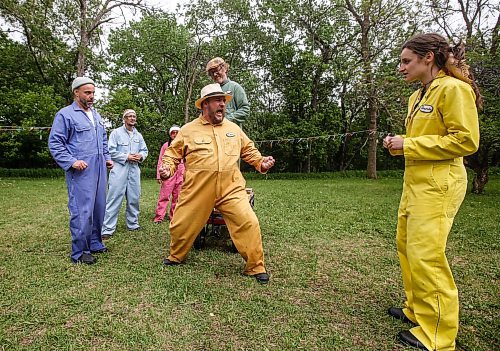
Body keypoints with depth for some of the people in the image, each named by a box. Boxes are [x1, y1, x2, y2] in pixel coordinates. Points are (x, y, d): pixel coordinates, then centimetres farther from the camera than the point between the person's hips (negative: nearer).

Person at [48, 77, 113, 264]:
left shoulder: (96, 115, 18)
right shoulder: (65, 114, -4)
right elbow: (55, 143, -7)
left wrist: (107, 157, 16)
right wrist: (71, 161, -16)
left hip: (99, 170, 7)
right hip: (80, 172, -7)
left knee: (98, 208, 11)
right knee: (82, 211, -6)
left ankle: (94, 243, 26)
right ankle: (79, 252, 5)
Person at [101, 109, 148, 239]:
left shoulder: (138, 135, 17)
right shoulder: (116, 133, 1)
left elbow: (145, 150, 19)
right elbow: (111, 151, -7)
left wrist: (141, 156, -3)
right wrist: (126, 157, -12)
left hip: (134, 169, 6)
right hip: (119, 169, -5)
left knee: (134, 198, 10)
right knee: (114, 198, -8)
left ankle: (133, 223, 24)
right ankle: (107, 229, -4)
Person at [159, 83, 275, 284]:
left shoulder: (234, 128, 13)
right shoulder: (188, 130, 5)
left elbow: (249, 150, 21)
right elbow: (173, 154, 9)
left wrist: (261, 162, 4)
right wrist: (167, 169, -9)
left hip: (231, 189, 1)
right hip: (197, 191, 0)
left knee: (248, 223, -11)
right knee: (181, 225, 10)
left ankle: (256, 267, 7)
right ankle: (175, 257, 41)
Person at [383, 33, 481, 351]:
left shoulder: (453, 89, -11)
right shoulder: (418, 96, 16)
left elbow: (466, 141, -17)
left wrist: (409, 145, -17)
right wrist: (399, 143, 5)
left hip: (439, 185, -10)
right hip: (416, 181, 10)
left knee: (425, 256, -7)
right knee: (406, 246, 15)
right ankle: (417, 311, 31)